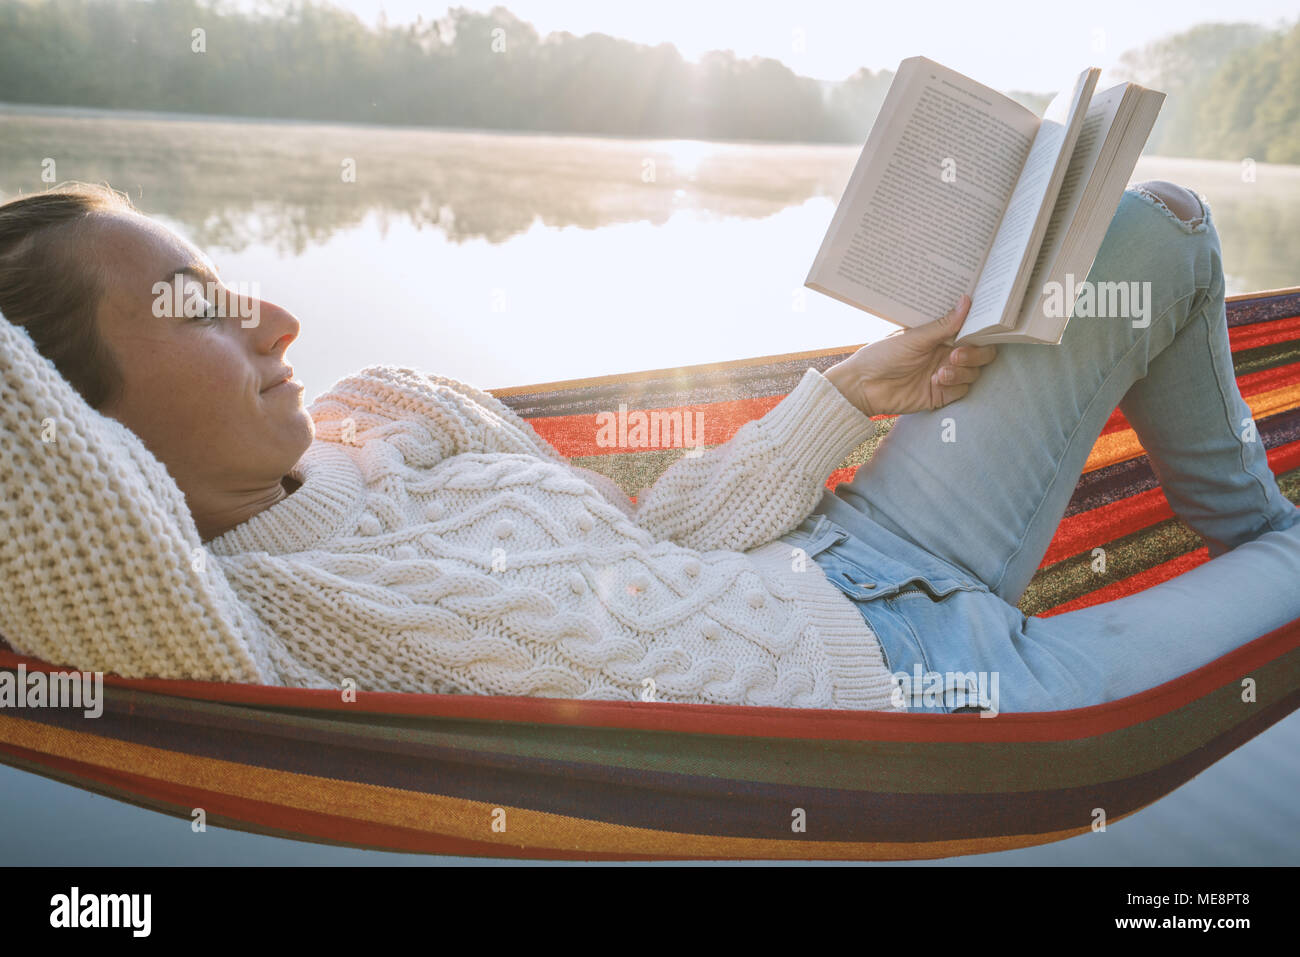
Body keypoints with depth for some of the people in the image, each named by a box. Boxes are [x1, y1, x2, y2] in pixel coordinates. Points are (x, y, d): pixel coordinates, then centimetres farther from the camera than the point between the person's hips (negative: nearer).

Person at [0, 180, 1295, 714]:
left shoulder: (376, 423, 0)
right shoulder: (220, 624, -23)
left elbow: (649, 541, 6)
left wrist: (856, 392, 7)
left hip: (836, 562, 8)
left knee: (1156, 231, 9)